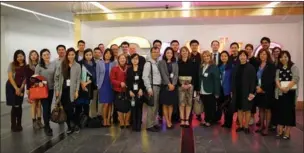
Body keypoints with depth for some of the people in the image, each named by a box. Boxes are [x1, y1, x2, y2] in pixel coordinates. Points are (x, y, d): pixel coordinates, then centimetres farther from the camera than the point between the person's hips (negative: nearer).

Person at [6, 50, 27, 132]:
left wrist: (20, 88, -9)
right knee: (15, 106, -6)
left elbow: (25, 79, 0)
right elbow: (10, 77, -10)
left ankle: (19, 125, 15)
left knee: (19, 106, 4)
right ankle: (13, 125, 6)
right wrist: (16, 88, -14)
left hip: (20, 88, 2)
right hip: (11, 87, -2)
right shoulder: (12, 65, -7)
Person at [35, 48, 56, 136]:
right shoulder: (39, 66, -5)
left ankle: (47, 125, 29)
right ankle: (47, 127, 6)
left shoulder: (54, 64, 1)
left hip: (51, 89, 3)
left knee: (49, 107, 13)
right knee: (45, 108, -4)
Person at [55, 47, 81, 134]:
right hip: (63, 90, 2)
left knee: (69, 109, -9)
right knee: (65, 109, 5)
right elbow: (57, 77, 4)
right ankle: (69, 126, 18)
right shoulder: (62, 65, 5)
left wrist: (76, 91, -6)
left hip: (71, 90, -2)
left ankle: (75, 125, 9)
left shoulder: (77, 66, 3)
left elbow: (78, 80, 1)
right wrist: (57, 90, -1)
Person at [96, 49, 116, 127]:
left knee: (110, 103, 4)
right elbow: (97, 75, 6)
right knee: (105, 104, -5)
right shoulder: (99, 63, 6)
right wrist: (98, 85, 2)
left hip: (111, 85, 1)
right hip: (103, 85, -1)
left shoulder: (113, 64, 4)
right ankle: (104, 120, 7)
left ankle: (108, 120, 13)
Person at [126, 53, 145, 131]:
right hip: (132, 91, 1)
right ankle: (134, 125, 9)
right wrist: (130, 91, -5)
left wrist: (141, 89, -11)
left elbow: (143, 80, 0)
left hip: (140, 91, -1)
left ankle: (138, 125, 4)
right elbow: (128, 81, 4)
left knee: (139, 107, 0)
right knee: (133, 108, 1)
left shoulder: (141, 69, 4)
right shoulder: (129, 70, 9)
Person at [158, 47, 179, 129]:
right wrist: (169, 84, -15)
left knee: (171, 104, 7)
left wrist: (173, 84, -12)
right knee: (165, 104, 0)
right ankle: (167, 122, 5)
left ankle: (170, 121, 16)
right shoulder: (161, 62, 1)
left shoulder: (175, 63, 12)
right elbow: (163, 74, -8)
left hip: (173, 86, 3)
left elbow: (176, 74, 2)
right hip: (165, 85, -3)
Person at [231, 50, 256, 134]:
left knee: (247, 109, 4)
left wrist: (251, 92, -15)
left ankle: (246, 127, 14)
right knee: (239, 109, 9)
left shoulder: (251, 67, -5)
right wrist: (232, 91, 4)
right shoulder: (236, 67, 7)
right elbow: (233, 80, 8)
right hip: (237, 92, 4)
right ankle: (240, 126, 20)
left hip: (247, 92, -4)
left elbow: (253, 81, -9)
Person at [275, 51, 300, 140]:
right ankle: (280, 131, 13)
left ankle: (287, 133, 3)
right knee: (280, 110, 5)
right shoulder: (278, 68, 12)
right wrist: (280, 87, -19)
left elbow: (296, 78, -13)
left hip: (290, 92, -3)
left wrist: (287, 88, -22)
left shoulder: (293, 67, 1)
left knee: (289, 110, -2)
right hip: (280, 92, 4)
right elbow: (277, 79, 0)